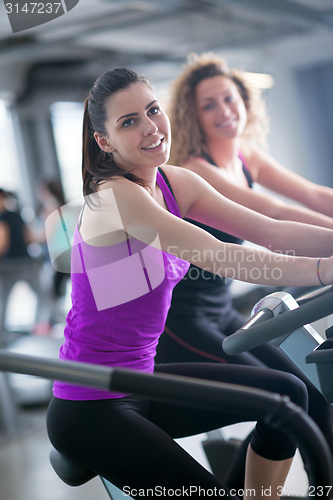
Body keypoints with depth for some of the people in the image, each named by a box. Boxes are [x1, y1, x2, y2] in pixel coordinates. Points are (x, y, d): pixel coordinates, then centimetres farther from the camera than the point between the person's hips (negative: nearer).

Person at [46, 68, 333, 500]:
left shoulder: (174, 182, 3)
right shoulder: (113, 195, -22)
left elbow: (269, 231, -4)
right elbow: (218, 257, -31)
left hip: (140, 379, 9)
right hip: (90, 411, -8)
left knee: (286, 394, 8)